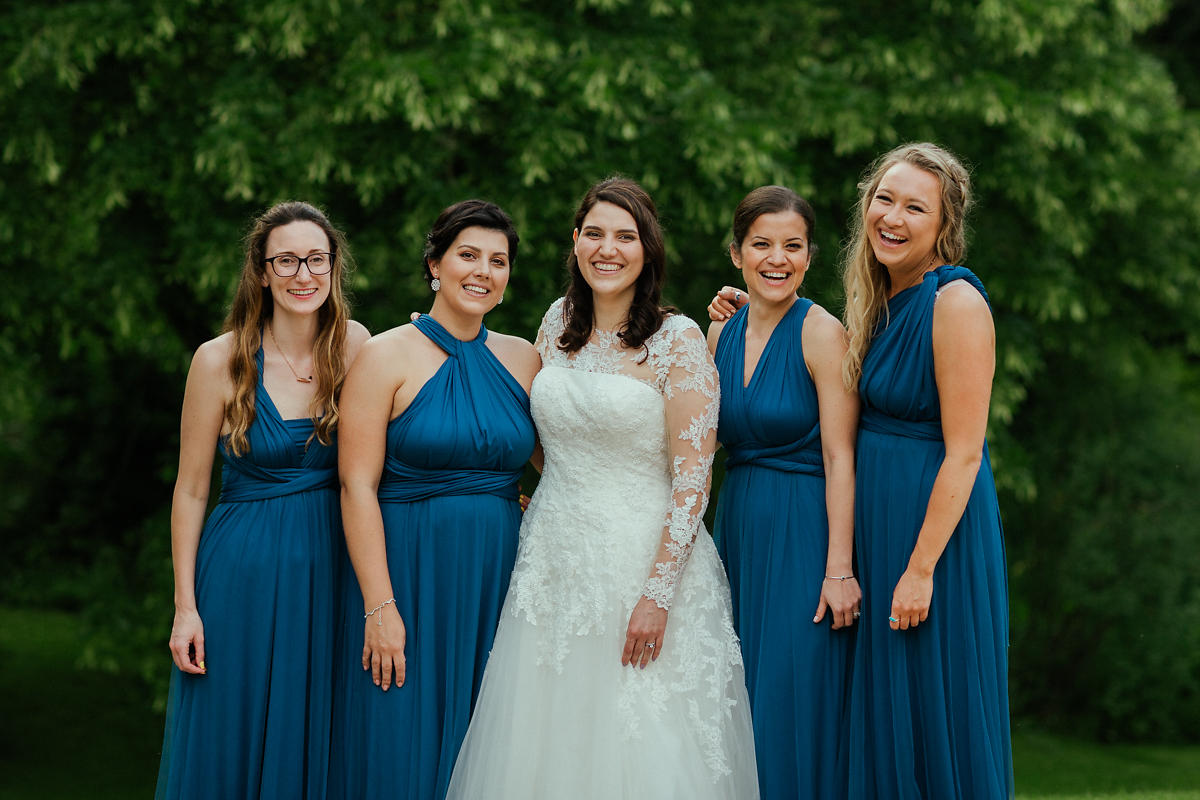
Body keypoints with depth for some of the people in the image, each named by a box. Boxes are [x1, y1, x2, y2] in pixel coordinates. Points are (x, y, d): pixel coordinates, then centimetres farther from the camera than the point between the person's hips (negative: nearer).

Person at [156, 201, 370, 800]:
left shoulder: (355, 346, 0)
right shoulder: (221, 361, -6)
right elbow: (191, 490, -1)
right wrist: (185, 607, -3)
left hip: (332, 566, 2)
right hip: (244, 568, -2)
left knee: (314, 745, 9)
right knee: (231, 749, 3)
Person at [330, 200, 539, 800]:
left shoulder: (523, 360, 9)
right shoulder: (387, 357, -4)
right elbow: (358, 487, -9)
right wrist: (379, 607, -15)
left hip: (499, 577, 4)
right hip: (408, 571, -4)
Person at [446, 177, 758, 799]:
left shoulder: (678, 340, -8)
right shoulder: (559, 322, 8)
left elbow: (692, 479, -12)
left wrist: (657, 595, -18)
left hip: (643, 557, -5)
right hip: (552, 558, 5)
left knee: (640, 750, -3)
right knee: (546, 744, 6)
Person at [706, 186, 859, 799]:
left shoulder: (821, 333, -12)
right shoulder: (722, 333, 8)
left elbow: (840, 457, -15)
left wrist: (840, 568, -20)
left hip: (803, 534, -7)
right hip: (736, 527, 7)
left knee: (793, 706, -4)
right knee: (739, 702, 11)